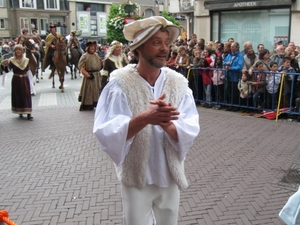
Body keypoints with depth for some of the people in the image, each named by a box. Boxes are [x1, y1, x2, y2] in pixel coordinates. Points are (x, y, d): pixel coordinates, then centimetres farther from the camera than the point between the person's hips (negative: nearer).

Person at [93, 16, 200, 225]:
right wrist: (145, 118, -37)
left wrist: (165, 123, -33)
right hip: (135, 178, -3)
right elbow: (106, 134, -23)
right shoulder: (120, 84, -14)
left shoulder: (178, 83, -6)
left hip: (170, 176, 3)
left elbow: (190, 131, -13)